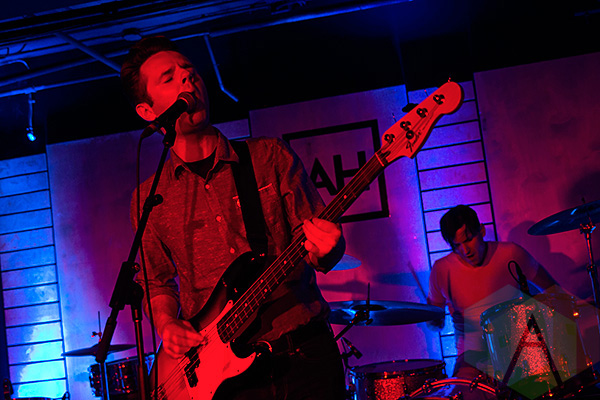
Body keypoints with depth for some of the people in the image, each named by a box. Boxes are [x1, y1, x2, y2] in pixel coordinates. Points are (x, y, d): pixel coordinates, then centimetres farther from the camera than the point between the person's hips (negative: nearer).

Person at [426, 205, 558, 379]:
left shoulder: (511, 254, -5)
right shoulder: (442, 270, -6)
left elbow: (547, 283, 13)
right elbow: (434, 305, 12)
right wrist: (436, 319, -9)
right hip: (474, 354, 0)